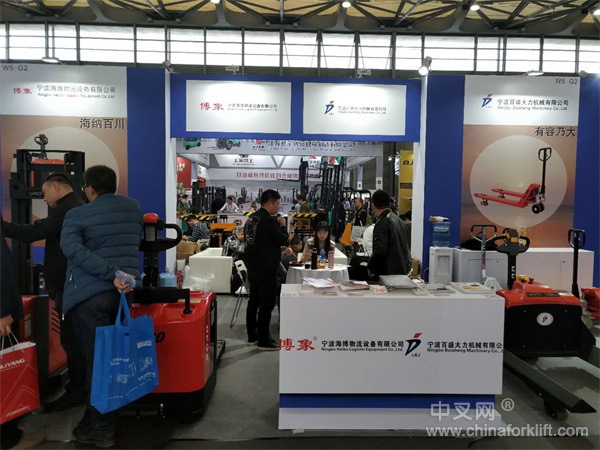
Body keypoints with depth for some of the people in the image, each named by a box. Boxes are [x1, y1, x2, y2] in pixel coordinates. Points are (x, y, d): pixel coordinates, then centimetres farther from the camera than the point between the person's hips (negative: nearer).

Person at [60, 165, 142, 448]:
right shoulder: (134, 207, 11)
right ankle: (101, 415, 31)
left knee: (95, 359, 3)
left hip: (90, 294, -4)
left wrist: (112, 274, -22)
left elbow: (72, 247, -18)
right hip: (125, 291, 5)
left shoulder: (77, 215, -1)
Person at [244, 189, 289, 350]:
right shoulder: (268, 220, -19)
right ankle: (264, 340, 5)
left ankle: (252, 336, 25)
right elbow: (283, 240, -15)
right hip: (266, 269, -10)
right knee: (267, 303, -2)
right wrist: (282, 225, 2)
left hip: (253, 266, 10)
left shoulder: (251, 218, 10)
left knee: (254, 301, 15)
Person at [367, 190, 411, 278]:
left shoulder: (382, 223, -16)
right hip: (403, 271, 9)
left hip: (388, 273, -9)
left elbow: (380, 250, -24)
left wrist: (370, 268, -10)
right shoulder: (399, 220, 12)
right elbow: (407, 247, 18)